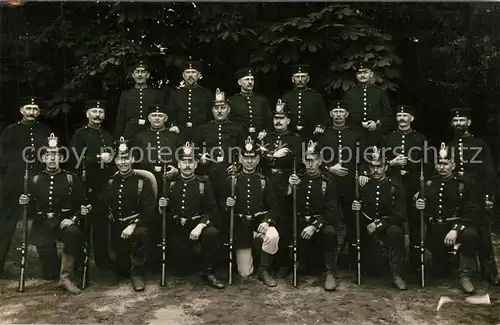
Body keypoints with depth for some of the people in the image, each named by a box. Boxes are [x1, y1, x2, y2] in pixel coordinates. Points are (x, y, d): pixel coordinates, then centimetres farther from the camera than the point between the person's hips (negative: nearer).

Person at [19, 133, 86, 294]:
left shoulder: (72, 178, 6)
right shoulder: (35, 179, 12)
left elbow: (81, 204, 3)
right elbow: (30, 209, 14)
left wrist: (73, 219, -14)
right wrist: (24, 202, -7)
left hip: (64, 222, -1)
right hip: (42, 224, 1)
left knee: (75, 234, -34)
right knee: (45, 248, -27)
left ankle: (65, 276, -19)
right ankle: (55, 272, 9)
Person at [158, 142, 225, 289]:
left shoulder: (203, 183, 3)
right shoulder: (171, 183, 8)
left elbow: (212, 210, -4)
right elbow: (166, 211, 15)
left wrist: (200, 226, -20)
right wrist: (161, 205, -9)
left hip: (199, 224, -1)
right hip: (177, 228, 2)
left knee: (212, 233, -32)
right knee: (179, 257, -16)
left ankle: (207, 272, -12)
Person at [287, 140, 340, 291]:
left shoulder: (327, 182, 0)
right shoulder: (297, 179, 9)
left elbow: (331, 211, -8)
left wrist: (314, 226, -23)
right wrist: (290, 188, -16)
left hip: (321, 222, -2)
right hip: (299, 222, 2)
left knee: (330, 232, -33)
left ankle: (330, 274, -20)